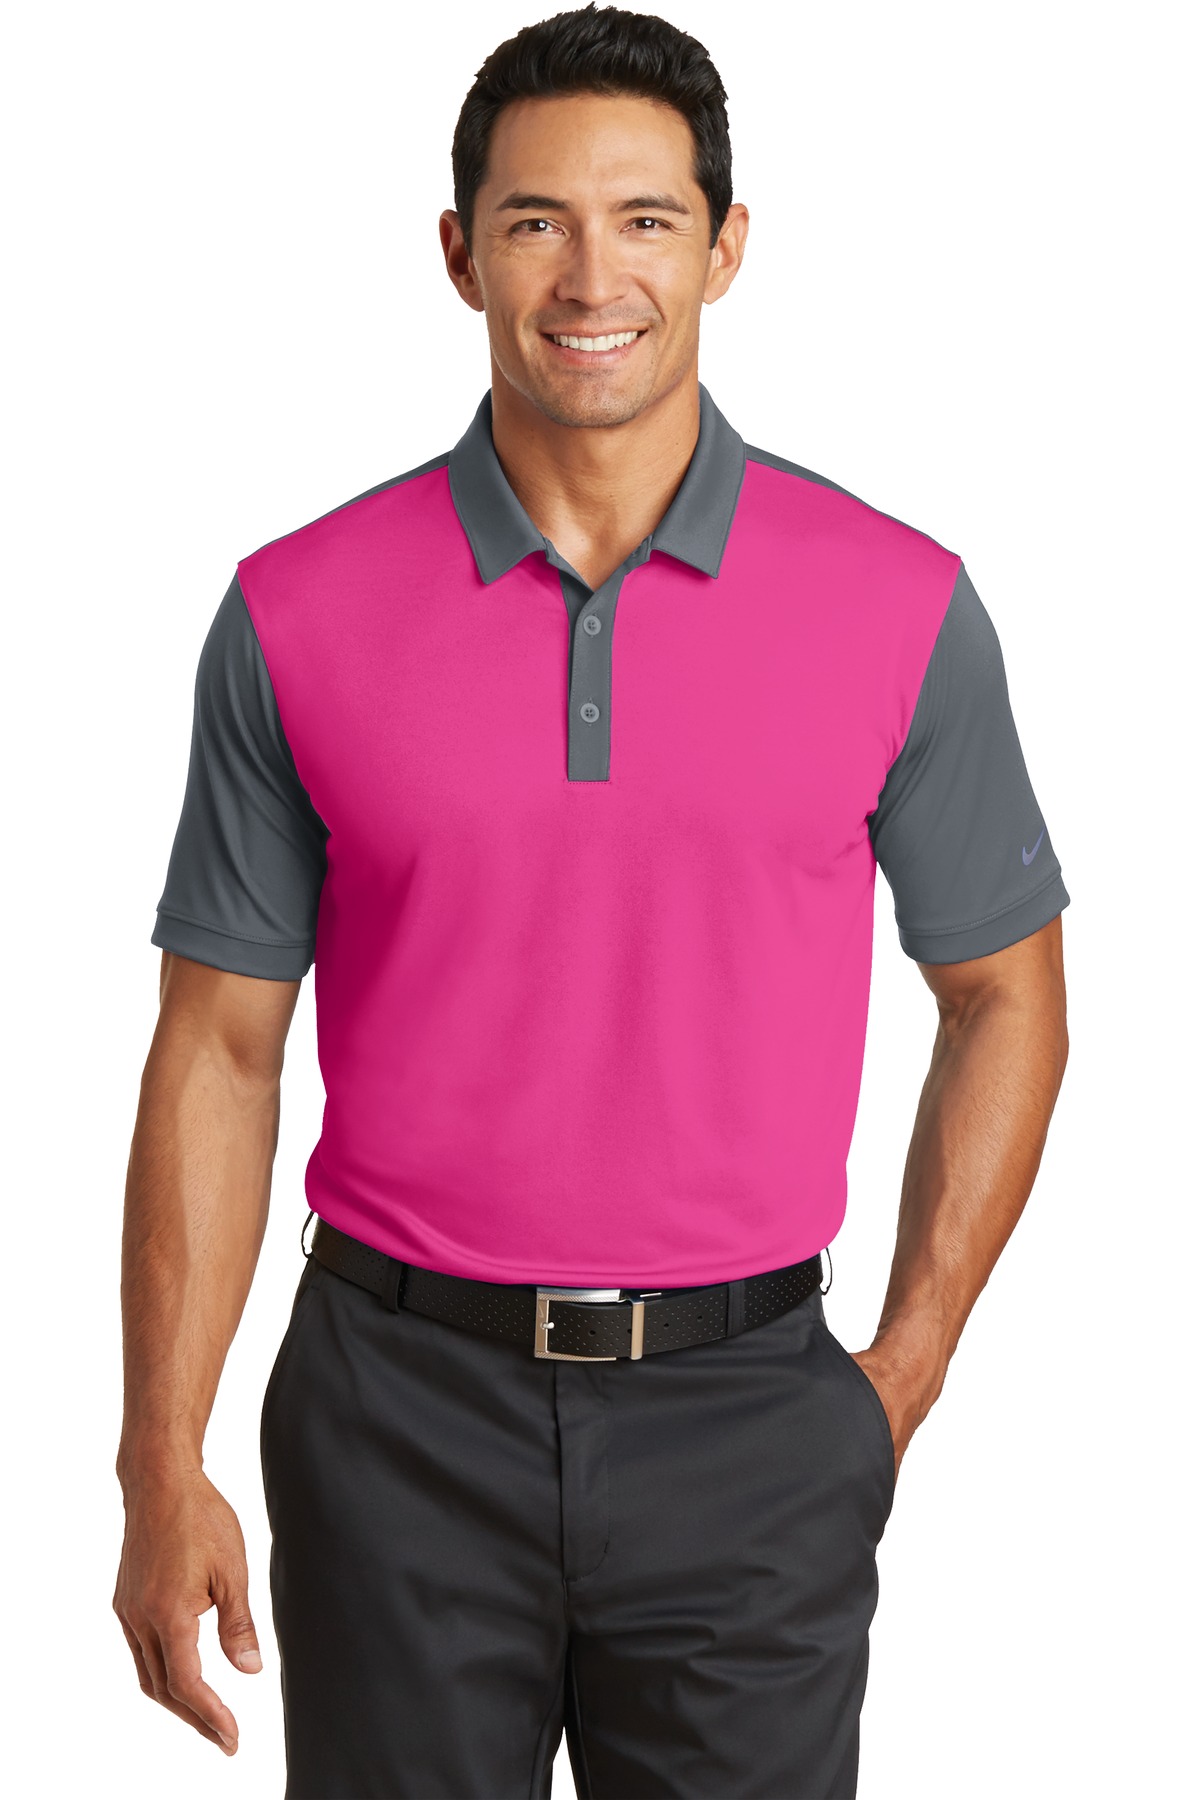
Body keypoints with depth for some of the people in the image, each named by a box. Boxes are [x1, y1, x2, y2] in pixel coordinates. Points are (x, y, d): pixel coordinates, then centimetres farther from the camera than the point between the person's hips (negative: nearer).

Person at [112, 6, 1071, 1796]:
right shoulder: (297, 616, -3)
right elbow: (218, 1047, 1)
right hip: (402, 1418, 0)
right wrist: (163, 1466, -1)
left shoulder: (902, 605, -3)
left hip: (744, 1432, 0)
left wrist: (905, 1376, 4)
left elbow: (1004, 996, 7)